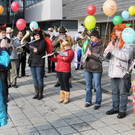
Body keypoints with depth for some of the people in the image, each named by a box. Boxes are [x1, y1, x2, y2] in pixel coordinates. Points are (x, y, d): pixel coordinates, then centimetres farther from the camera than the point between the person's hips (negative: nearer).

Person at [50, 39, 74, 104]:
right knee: (61, 84, 12)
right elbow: (56, 59, 17)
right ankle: (62, 98, 22)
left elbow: (66, 58, -21)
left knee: (66, 84, 0)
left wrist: (58, 55, -18)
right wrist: (50, 57, 2)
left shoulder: (71, 51, -5)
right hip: (59, 70, 6)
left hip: (66, 71, -6)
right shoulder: (61, 51, 15)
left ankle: (66, 98, 11)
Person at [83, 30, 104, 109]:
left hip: (96, 69, -5)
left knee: (97, 87, 4)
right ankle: (88, 101, 27)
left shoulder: (101, 46, -7)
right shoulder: (89, 44, 7)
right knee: (88, 86, 14)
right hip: (87, 68, 5)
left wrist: (91, 54, -22)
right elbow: (85, 52, 16)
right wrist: (84, 56, -7)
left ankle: (98, 103, 15)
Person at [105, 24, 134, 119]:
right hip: (113, 71, 7)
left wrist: (114, 50, -20)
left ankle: (122, 110, 13)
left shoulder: (128, 43, -9)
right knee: (114, 92, 16)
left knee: (123, 92, 2)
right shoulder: (114, 41, 15)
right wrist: (108, 48, -7)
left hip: (123, 72, -7)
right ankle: (115, 108, 28)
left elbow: (126, 56, -23)